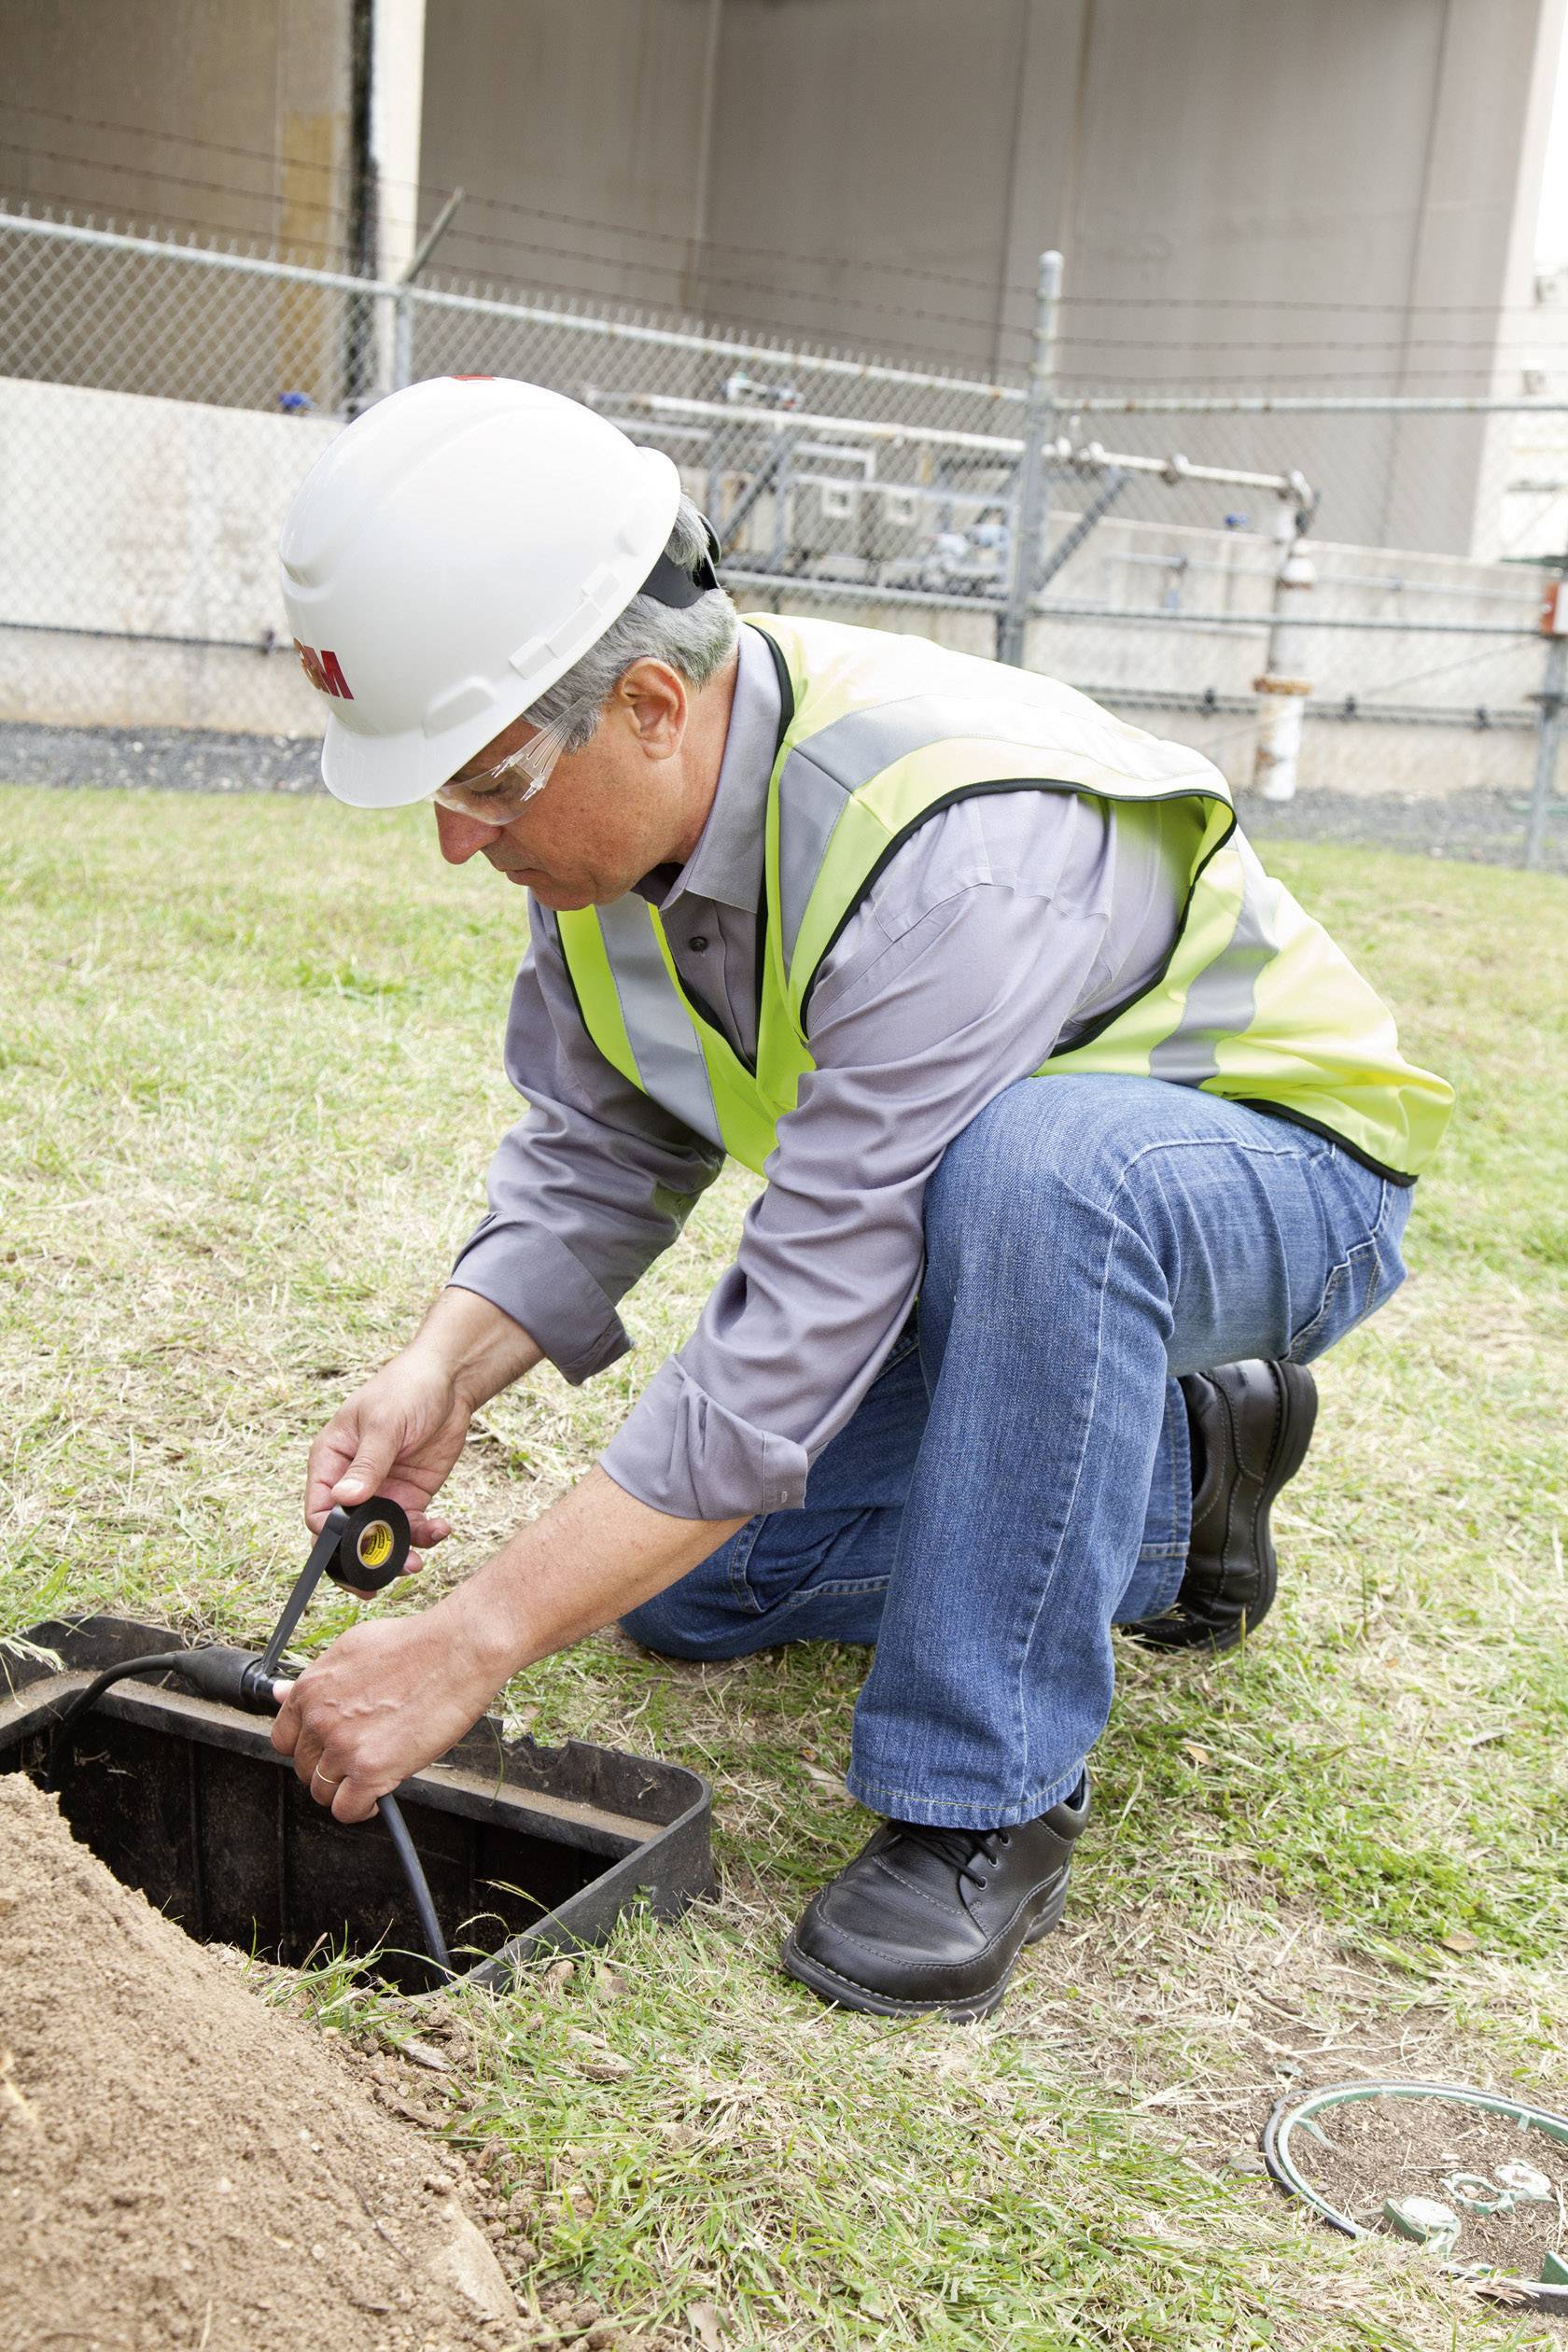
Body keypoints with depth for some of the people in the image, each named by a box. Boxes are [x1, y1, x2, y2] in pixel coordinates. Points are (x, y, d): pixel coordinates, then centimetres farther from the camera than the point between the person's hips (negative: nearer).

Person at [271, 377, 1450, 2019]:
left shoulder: (950, 843, -39)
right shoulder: (609, 794, -13)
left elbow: (799, 1344, -38)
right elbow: (600, 1151, -2)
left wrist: (468, 1648, -34)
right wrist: (446, 1368, -20)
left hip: (1271, 1170, -7)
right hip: (965, 1217, 8)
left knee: (1031, 1161, -42)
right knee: (692, 1587, 6)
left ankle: (985, 1795, -25)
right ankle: (1175, 1465, 19)